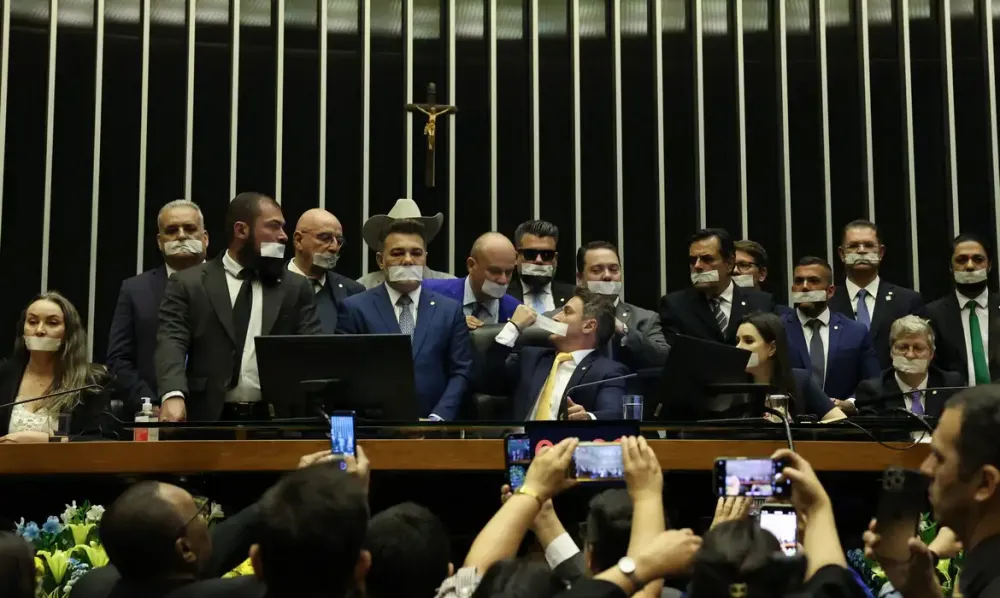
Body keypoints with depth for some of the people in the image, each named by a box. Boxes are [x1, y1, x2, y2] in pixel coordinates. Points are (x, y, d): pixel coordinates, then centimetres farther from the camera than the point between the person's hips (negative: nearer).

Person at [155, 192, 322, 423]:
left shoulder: (295, 288, 13)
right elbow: (171, 343, -3)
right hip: (209, 419, -2)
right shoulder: (188, 284, 7)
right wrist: (173, 395, -22)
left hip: (276, 420, 2)